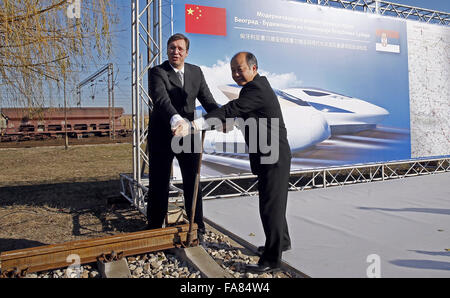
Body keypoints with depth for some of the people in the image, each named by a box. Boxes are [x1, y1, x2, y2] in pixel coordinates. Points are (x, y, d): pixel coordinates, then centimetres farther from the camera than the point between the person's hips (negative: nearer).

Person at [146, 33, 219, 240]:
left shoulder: (196, 72, 6)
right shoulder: (157, 72, -10)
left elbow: (207, 100, 2)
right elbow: (161, 99, -29)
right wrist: (176, 119, -49)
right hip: (162, 136, -3)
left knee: (193, 182, 10)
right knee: (159, 184, 8)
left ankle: (197, 227, 26)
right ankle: (154, 227, 25)